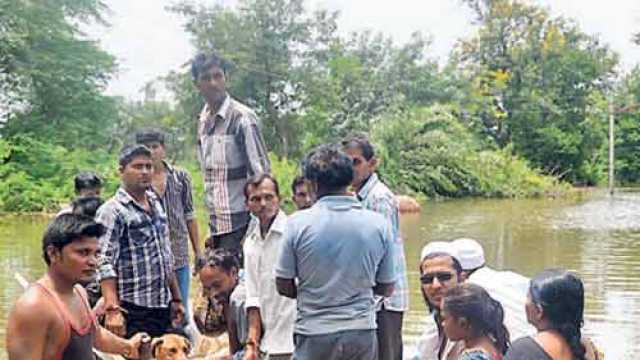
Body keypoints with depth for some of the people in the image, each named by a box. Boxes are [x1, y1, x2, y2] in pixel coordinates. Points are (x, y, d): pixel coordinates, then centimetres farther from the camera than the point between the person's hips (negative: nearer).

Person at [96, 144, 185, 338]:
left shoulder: (156, 204, 14)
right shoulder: (112, 211, -10)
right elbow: (105, 264, -18)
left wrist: (176, 299, 19)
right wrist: (112, 309, -26)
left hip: (163, 308, 7)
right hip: (133, 311, -7)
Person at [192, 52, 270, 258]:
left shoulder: (242, 117, -11)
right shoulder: (203, 121, 12)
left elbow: (261, 170, -12)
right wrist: (212, 222, 18)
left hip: (238, 221, -7)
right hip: (217, 222, 7)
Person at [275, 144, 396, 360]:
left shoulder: (298, 223, -9)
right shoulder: (378, 224, -3)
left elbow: (283, 286, -3)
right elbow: (387, 288, 4)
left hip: (314, 335, -2)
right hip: (363, 333, 2)